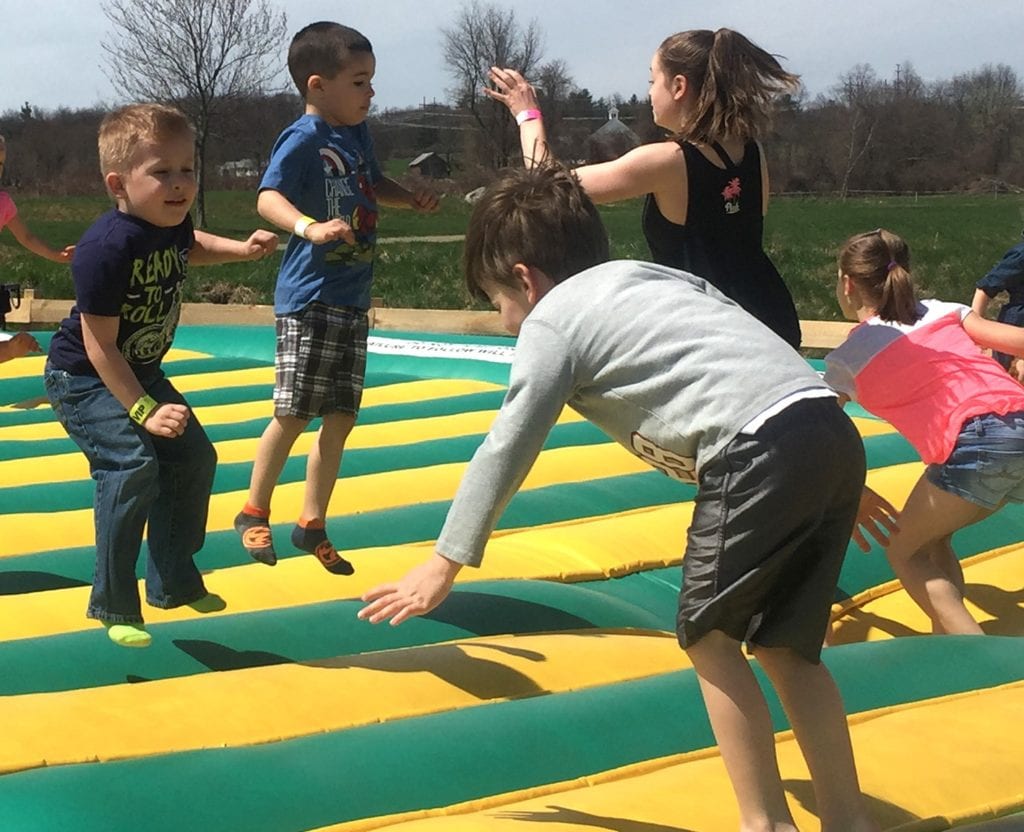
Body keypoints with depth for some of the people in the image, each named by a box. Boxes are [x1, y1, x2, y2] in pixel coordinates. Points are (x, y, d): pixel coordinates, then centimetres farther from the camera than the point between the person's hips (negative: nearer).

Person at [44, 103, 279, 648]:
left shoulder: (173, 222, -9)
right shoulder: (107, 248, -32)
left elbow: (189, 247, 20)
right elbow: (99, 346, -29)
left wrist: (242, 249, 4)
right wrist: (143, 411, -32)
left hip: (139, 372, 9)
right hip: (82, 378, -9)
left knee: (194, 458, 9)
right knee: (133, 466, -24)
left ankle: (174, 581, 24)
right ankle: (113, 605, -12)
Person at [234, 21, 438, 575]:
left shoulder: (357, 133, 10)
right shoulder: (303, 139, -15)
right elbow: (268, 197, -28)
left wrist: (412, 199, 9)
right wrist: (310, 226, -46)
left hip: (352, 298, 8)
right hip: (308, 298, -8)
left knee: (341, 417, 10)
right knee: (293, 414, -2)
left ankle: (312, 524, 22)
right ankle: (254, 514, 18)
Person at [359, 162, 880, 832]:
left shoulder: (551, 320, 8)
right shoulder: (657, 275, 30)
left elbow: (506, 450, 9)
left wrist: (447, 562, 19)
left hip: (763, 451, -8)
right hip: (835, 431, 8)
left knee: (709, 636, 9)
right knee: (784, 645, 18)